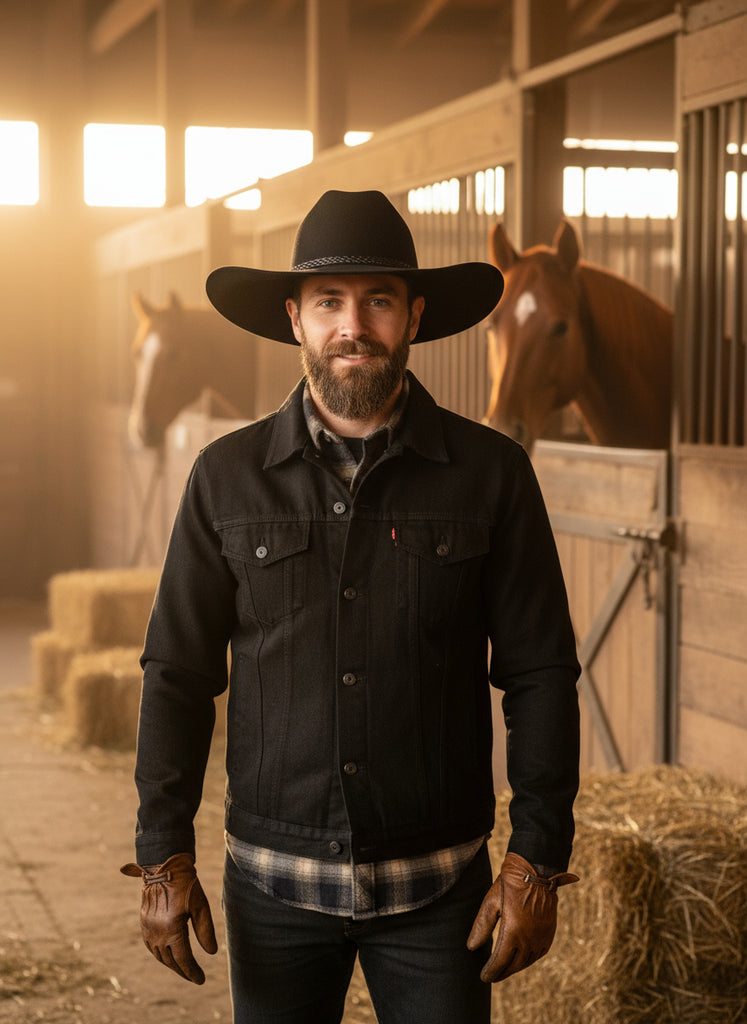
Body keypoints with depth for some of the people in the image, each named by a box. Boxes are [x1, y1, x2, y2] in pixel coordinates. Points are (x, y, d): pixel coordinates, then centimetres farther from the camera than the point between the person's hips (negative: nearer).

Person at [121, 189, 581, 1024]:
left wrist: (536, 860, -6)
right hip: (272, 882, 1)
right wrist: (165, 857, -1)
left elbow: (540, 673, -1)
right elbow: (177, 673, 4)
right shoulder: (227, 477, 1)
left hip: (436, 888, -1)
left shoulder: (489, 472, -2)